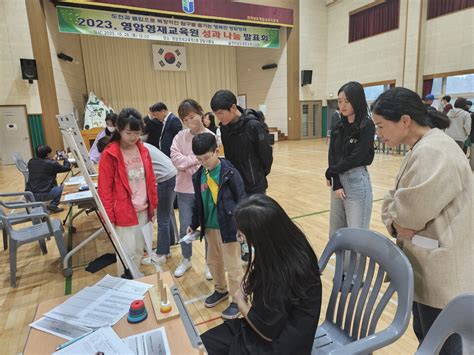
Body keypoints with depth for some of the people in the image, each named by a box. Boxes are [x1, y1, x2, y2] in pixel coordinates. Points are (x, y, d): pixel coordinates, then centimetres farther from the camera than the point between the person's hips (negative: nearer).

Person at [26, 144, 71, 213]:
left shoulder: (31, 162, 7)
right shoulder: (52, 164, -9)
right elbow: (67, 168, 5)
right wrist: (65, 158, 23)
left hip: (29, 195, 6)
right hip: (43, 195, -6)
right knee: (62, 187, 20)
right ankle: (53, 206, 13)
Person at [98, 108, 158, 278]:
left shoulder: (143, 150, 4)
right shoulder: (109, 154, -13)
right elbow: (104, 189, -11)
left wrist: (153, 205, 12)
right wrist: (109, 217, -11)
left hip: (143, 210, 6)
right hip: (124, 213, -5)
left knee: (138, 251, 17)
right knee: (126, 253, 2)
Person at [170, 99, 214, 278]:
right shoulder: (180, 137, 1)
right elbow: (175, 158, -10)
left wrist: (186, 164, -13)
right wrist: (196, 159, -17)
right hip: (184, 190, 3)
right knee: (184, 228, 13)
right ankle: (186, 260, 36)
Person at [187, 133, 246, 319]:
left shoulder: (230, 173, -17)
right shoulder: (198, 176, 1)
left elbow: (242, 201, -13)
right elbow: (198, 203, 11)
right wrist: (194, 224, 13)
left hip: (229, 227, -6)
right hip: (210, 227, 7)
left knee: (232, 266, 6)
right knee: (213, 261, 22)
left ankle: (237, 300, 25)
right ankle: (221, 290, 45)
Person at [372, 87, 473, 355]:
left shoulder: (432, 153, -24)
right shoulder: (423, 148, 9)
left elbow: (409, 209, -25)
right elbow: (396, 200, 8)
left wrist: (396, 220, -4)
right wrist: (394, 222, -10)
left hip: (441, 276, -9)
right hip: (429, 269, 9)